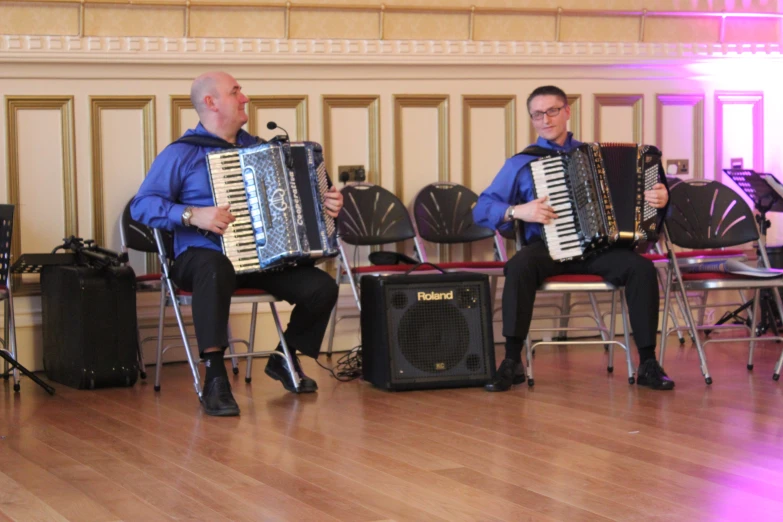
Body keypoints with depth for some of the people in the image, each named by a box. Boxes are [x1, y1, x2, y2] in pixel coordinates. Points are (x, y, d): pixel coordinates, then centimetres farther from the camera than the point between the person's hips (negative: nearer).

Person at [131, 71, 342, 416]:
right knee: (216, 271, -42)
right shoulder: (182, 153, -2)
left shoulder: (256, 147, 17)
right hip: (203, 257, -6)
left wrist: (326, 204, 7)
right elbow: (142, 205, -9)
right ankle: (215, 380, -37)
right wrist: (192, 215, -23)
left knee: (322, 288, -14)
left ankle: (284, 359, 14)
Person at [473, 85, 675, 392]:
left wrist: (659, 198, -6)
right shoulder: (521, 163, 9)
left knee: (641, 268, -26)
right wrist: (517, 211, -14)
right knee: (520, 267, -35)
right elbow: (482, 210, 4)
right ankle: (512, 361, -26)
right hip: (547, 247, -1)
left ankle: (648, 364, -17)